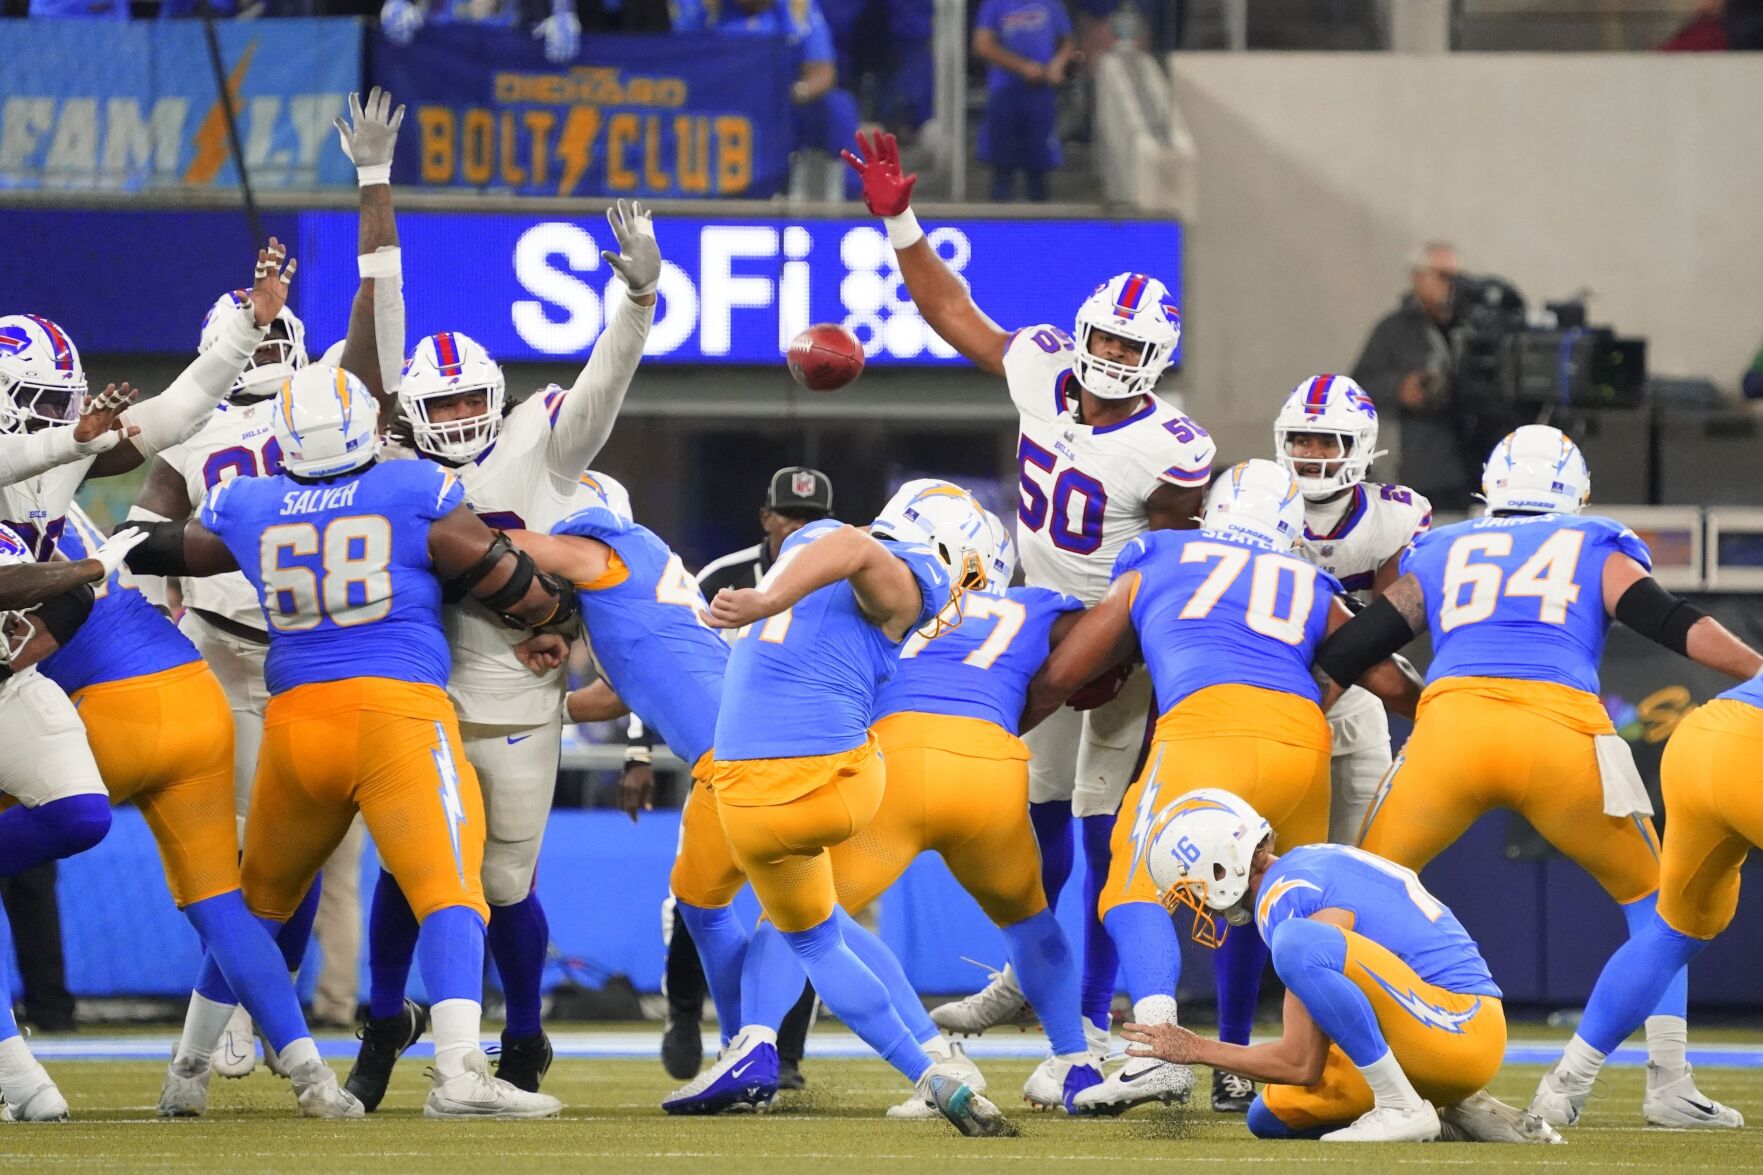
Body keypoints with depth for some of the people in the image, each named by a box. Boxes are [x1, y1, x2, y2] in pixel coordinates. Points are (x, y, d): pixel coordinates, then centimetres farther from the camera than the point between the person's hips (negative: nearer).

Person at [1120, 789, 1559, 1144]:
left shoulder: (1291, 900, -14)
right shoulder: (1315, 863, 14)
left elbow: (1302, 1065, -13)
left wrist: (1197, 1050, -2)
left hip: (1461, 1033, -10)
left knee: (1298, 944, -28)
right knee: (1271, 1116, 15)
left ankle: (1402, 1108, -19)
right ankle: (1457, 1121, 9)